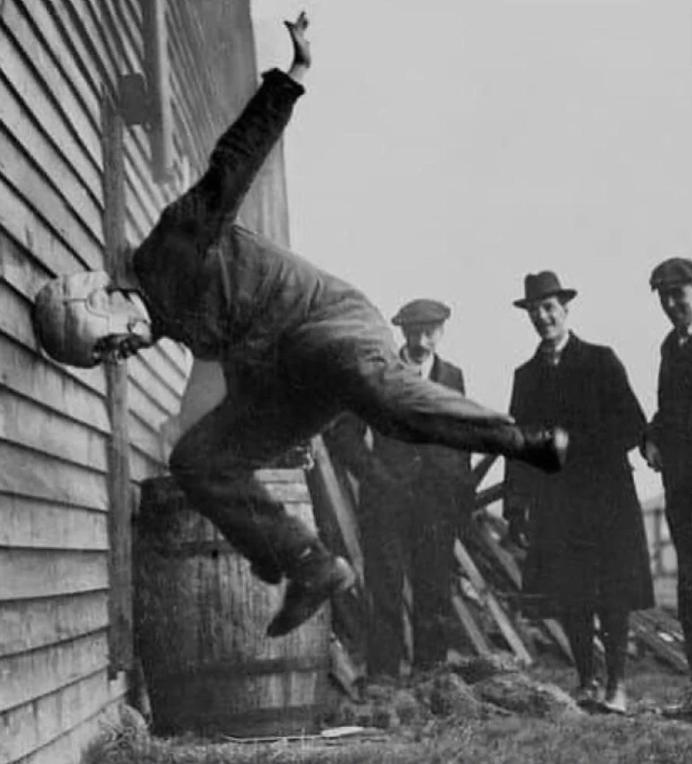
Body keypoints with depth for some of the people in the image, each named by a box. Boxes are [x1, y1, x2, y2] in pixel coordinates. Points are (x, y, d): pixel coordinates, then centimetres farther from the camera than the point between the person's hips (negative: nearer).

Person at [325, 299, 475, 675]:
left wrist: (462, 496, 10)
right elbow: (340, 433, 3)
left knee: (435, 599, 3)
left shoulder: (452, 377, 11)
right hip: (386, 501, -3)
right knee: (386, 598, -4)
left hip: (437, 506, 3)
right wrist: (371, 471, -6)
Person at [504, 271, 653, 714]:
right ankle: (586, 682, 8)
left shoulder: (601, 361, 3)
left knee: (613, 595, -6)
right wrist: (515, 507, 6)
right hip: (552, 502, 3)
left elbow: (634, 427, -1)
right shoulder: (527, 375, 15)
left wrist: (584, 449, -12)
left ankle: (617, 686, -3)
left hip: (605, 495, -3)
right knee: (568, 596, 0)